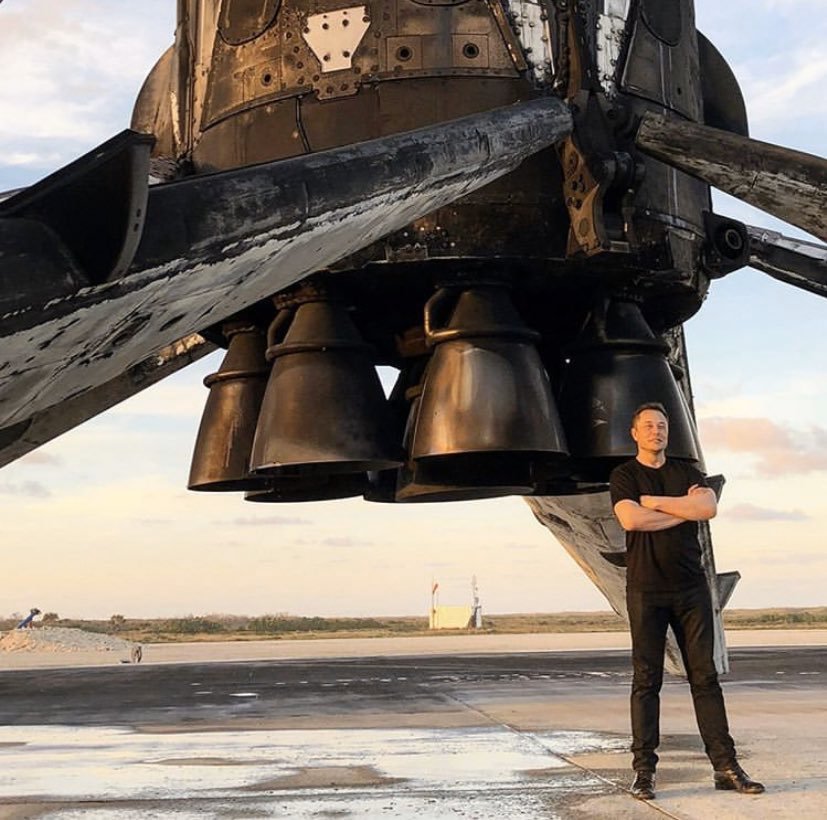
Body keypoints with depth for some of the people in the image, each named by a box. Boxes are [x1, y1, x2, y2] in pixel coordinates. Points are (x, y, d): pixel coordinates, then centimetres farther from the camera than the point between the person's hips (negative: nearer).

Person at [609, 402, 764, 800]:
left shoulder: (687, 472, 13)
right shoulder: (624, 475, 4)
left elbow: (710, 507, -6)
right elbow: (630, 518, -15)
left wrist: (655, 502, -8)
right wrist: (684, 507, -7)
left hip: (691, 587, 3)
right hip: (645, 589, -3)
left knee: (705, 676, 3)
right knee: (646, 680, -2)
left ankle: (725, 766, 5)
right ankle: (644, 771, 1)